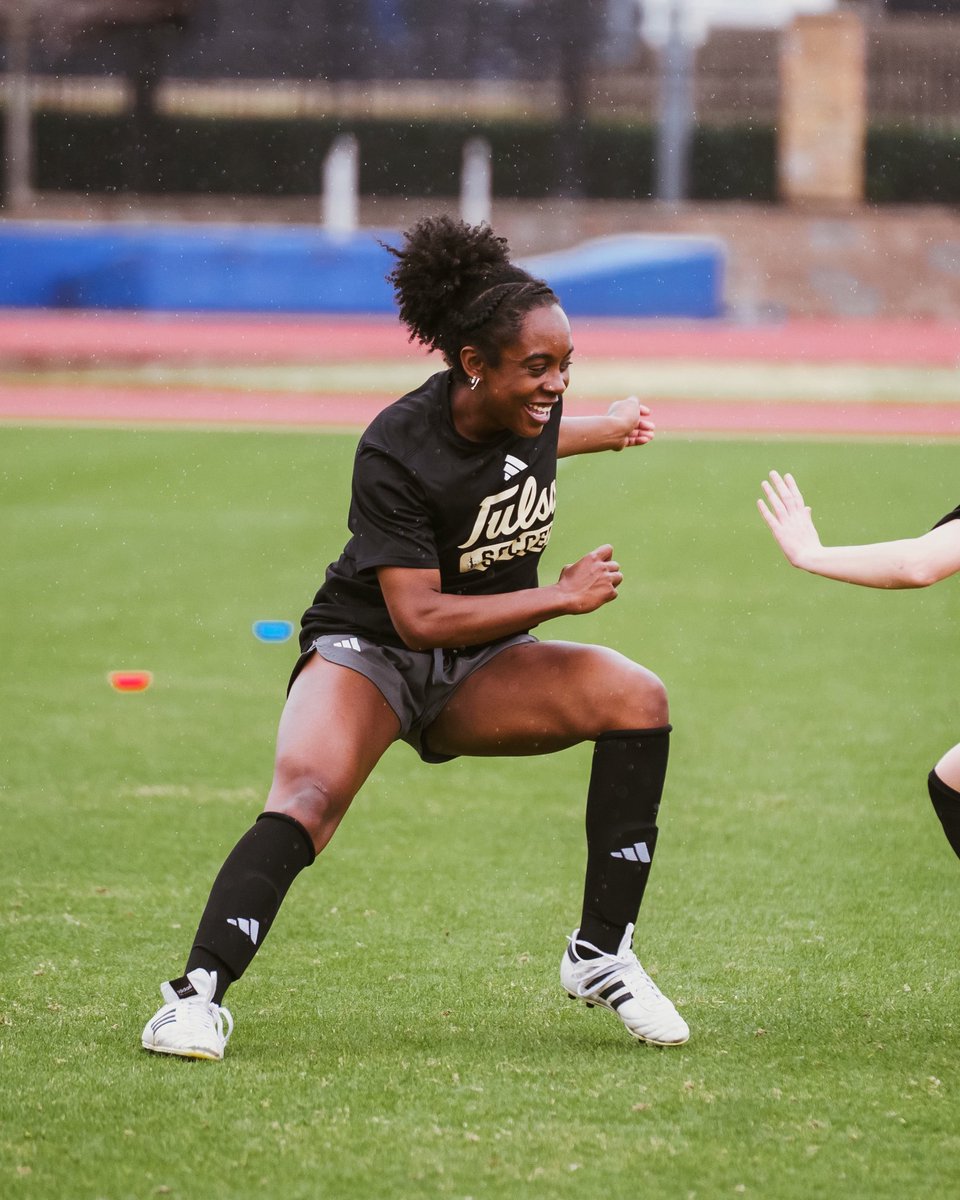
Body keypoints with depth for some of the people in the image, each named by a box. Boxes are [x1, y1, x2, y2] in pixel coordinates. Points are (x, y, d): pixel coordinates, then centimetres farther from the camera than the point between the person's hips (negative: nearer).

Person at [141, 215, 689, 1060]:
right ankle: (199, 993, -33)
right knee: (306, 800, -34)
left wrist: (606, 430, 41)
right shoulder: (396, 452, -25)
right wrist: (562, 596, -24)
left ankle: (601, 957, -11)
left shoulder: (534, 404, -6)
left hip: (481, 670, 6)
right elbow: (419, 616, -27)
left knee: (636, 699, -19)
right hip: (370, 650, -6)